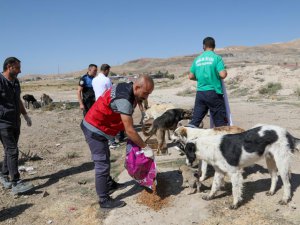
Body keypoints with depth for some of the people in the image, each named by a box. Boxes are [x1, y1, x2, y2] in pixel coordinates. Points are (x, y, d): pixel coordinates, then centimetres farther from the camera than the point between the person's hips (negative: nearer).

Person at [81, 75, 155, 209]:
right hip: (94, 130, -10)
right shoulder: (124, 100, -30)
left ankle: (109, 184, 42)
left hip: (96, 127, 10)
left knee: (105, 158, 23)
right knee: (102, 164, -4)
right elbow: (129, 130, -28)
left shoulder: (126, 88, -1)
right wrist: (146, 148, -19)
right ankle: (104, 200, 8)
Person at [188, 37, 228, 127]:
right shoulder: (216, 57, -5)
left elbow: (191, 76, 10)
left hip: (200, 93, 4)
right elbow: (222, 75, -15)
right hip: (214, 92, -4)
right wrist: (226, 72, 7)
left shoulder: (197, 59, 8)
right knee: (221, 122, 6)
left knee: (195, 120, 8)